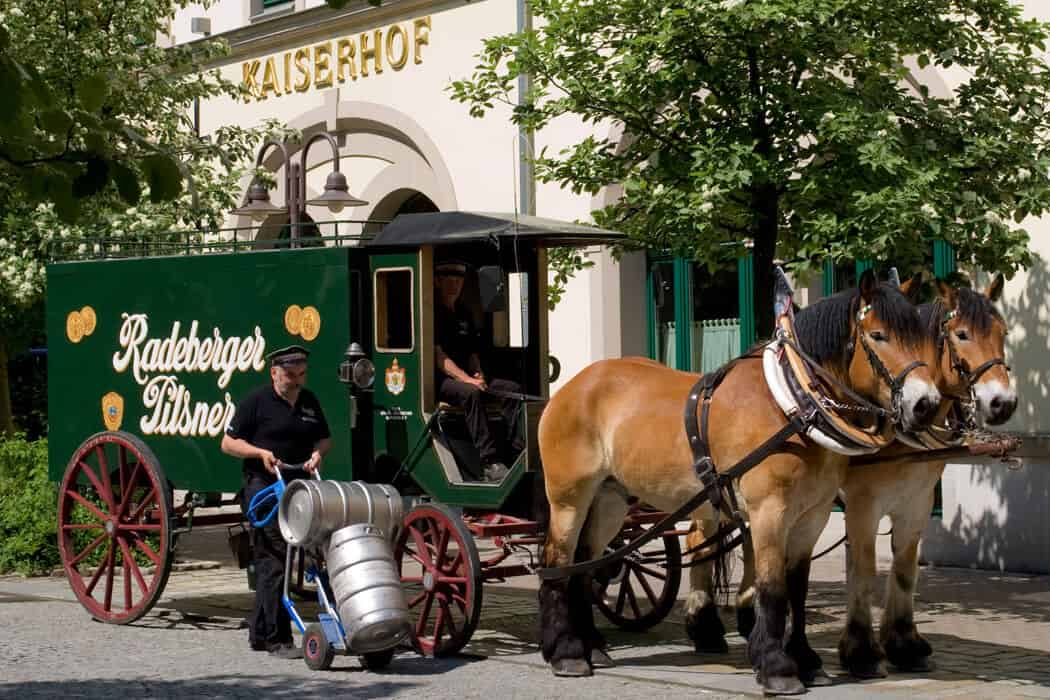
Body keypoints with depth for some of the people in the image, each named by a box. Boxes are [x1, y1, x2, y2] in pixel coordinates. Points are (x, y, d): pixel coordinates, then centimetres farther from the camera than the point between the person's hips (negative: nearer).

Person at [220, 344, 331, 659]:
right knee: (274, 559, -11)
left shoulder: (309, 402, 15)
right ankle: (277, 638, -11)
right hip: (264, 488, -6)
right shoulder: (256, 402, -3)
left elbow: (324, 438, 25)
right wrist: (260, 452, -16)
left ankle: (259, 631, 21)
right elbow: (229, 443, -1)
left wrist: (317, 453, 2)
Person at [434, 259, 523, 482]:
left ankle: (519, 450, -24)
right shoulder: (431, 313, -5)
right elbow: (437, 356, -13)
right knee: (471, 393, -36)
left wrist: (478, 374, 0)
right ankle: (490, 463, -40)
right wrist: (466, 379, -21)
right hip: (439, 381, -7)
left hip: (467, 377, 8)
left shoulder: (464, 315, 21)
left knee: (512, 388, -14)